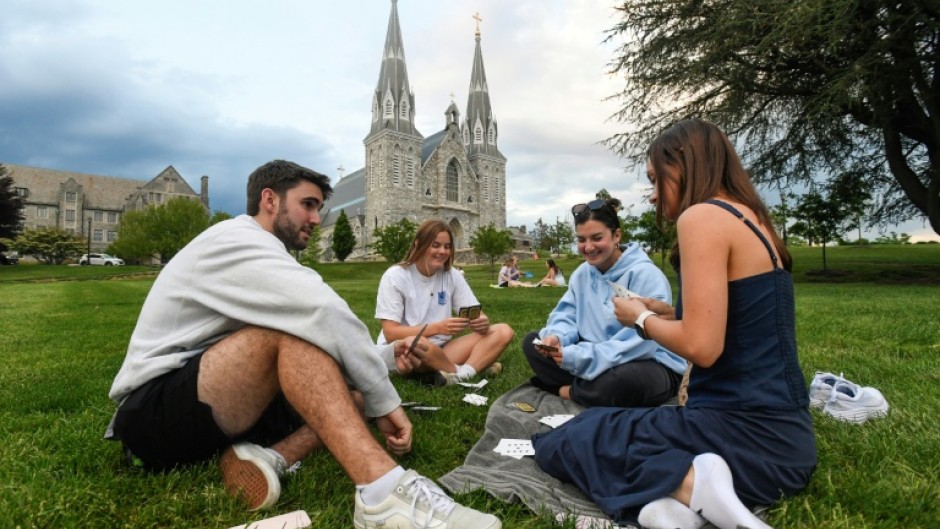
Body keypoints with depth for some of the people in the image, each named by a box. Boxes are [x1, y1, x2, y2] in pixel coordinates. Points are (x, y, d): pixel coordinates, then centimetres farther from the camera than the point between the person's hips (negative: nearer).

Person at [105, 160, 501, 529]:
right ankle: (383, 490, -43)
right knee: (297, 327, -32)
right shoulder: (236, 239, -13)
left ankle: (268, 458, -24)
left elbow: (312, 361, 11)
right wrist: (384, 401, -20)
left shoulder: (261, 260, 16)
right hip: (155, 410, -9)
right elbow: (324, 314, -29)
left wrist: (385, 354, 4)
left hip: (221, 403, 9)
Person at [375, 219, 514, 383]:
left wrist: (482, 322, -24)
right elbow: (390, 333, -17)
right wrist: (437, 328, -31)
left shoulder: (452, 275, 2)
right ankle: (477, 366, -17)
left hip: (440, 351, 4)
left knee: (503, 332, -12)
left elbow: (477, 313, 1)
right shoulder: (395, 276, -10)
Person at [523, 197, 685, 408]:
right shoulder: (582, 273, 4)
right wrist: (556, 336, -22)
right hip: (595, 358, 6)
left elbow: (642, 341, -28)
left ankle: (570, 391, -10)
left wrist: (580, 357, -33)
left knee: (624, 379, -41)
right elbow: (567, 314, 3)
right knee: (533, 342, -4)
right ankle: (590, 388, -15)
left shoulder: (645, 275, -20)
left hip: (650, 365, -6)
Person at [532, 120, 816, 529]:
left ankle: (689, 483, -14)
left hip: (746, 430, -9)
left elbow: (702, 347, -23)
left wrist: (642, 319, -4)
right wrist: (669, 314, 14)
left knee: (559, 444, 4)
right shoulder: (751, 218, 13)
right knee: (598, 422, 23)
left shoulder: (703, 215, -15)